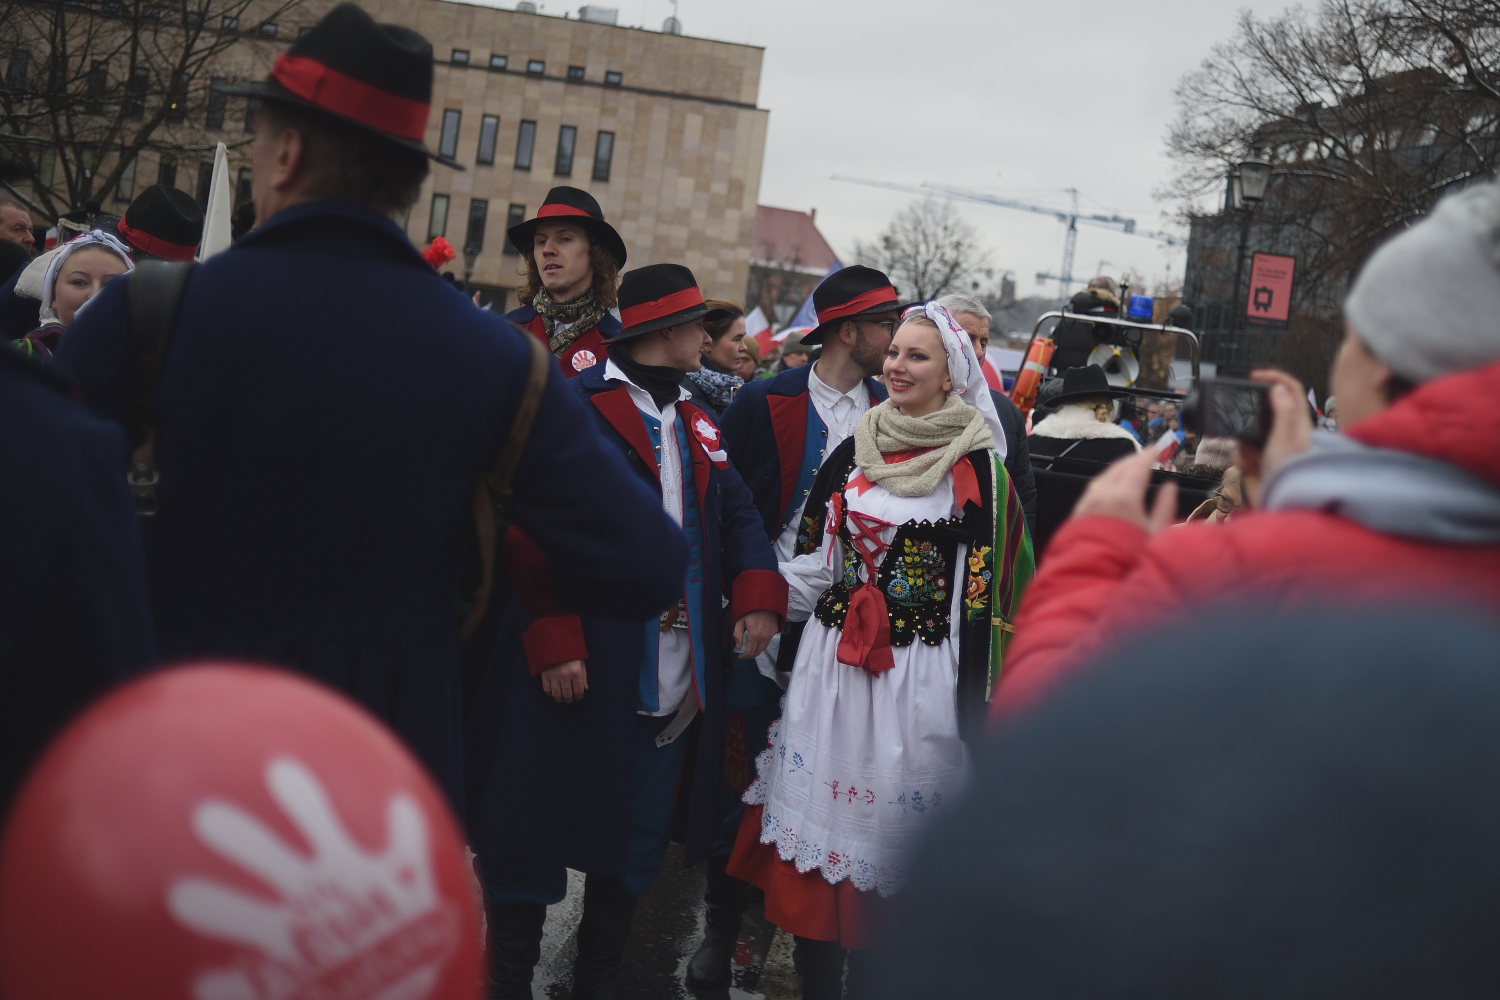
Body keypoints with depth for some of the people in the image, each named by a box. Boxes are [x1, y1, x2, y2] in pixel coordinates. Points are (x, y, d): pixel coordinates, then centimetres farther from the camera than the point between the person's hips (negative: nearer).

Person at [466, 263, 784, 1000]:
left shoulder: (698, 425, 16)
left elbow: (737, 515, 11)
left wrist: (758, 593, -8)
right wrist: (553, 640, -21)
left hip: (675, 688, 7)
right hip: (576, 677, -7)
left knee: (634, 854, 16)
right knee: (533, 847, 4)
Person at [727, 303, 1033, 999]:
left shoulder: (977, 466, -6)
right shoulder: (853, 452, 9)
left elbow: (984, 586, -8)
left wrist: (974, 696, -11)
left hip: (918, 677, -4)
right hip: (832, 662, 4)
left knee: (886, 835, 3)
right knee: (817, 808, 7)